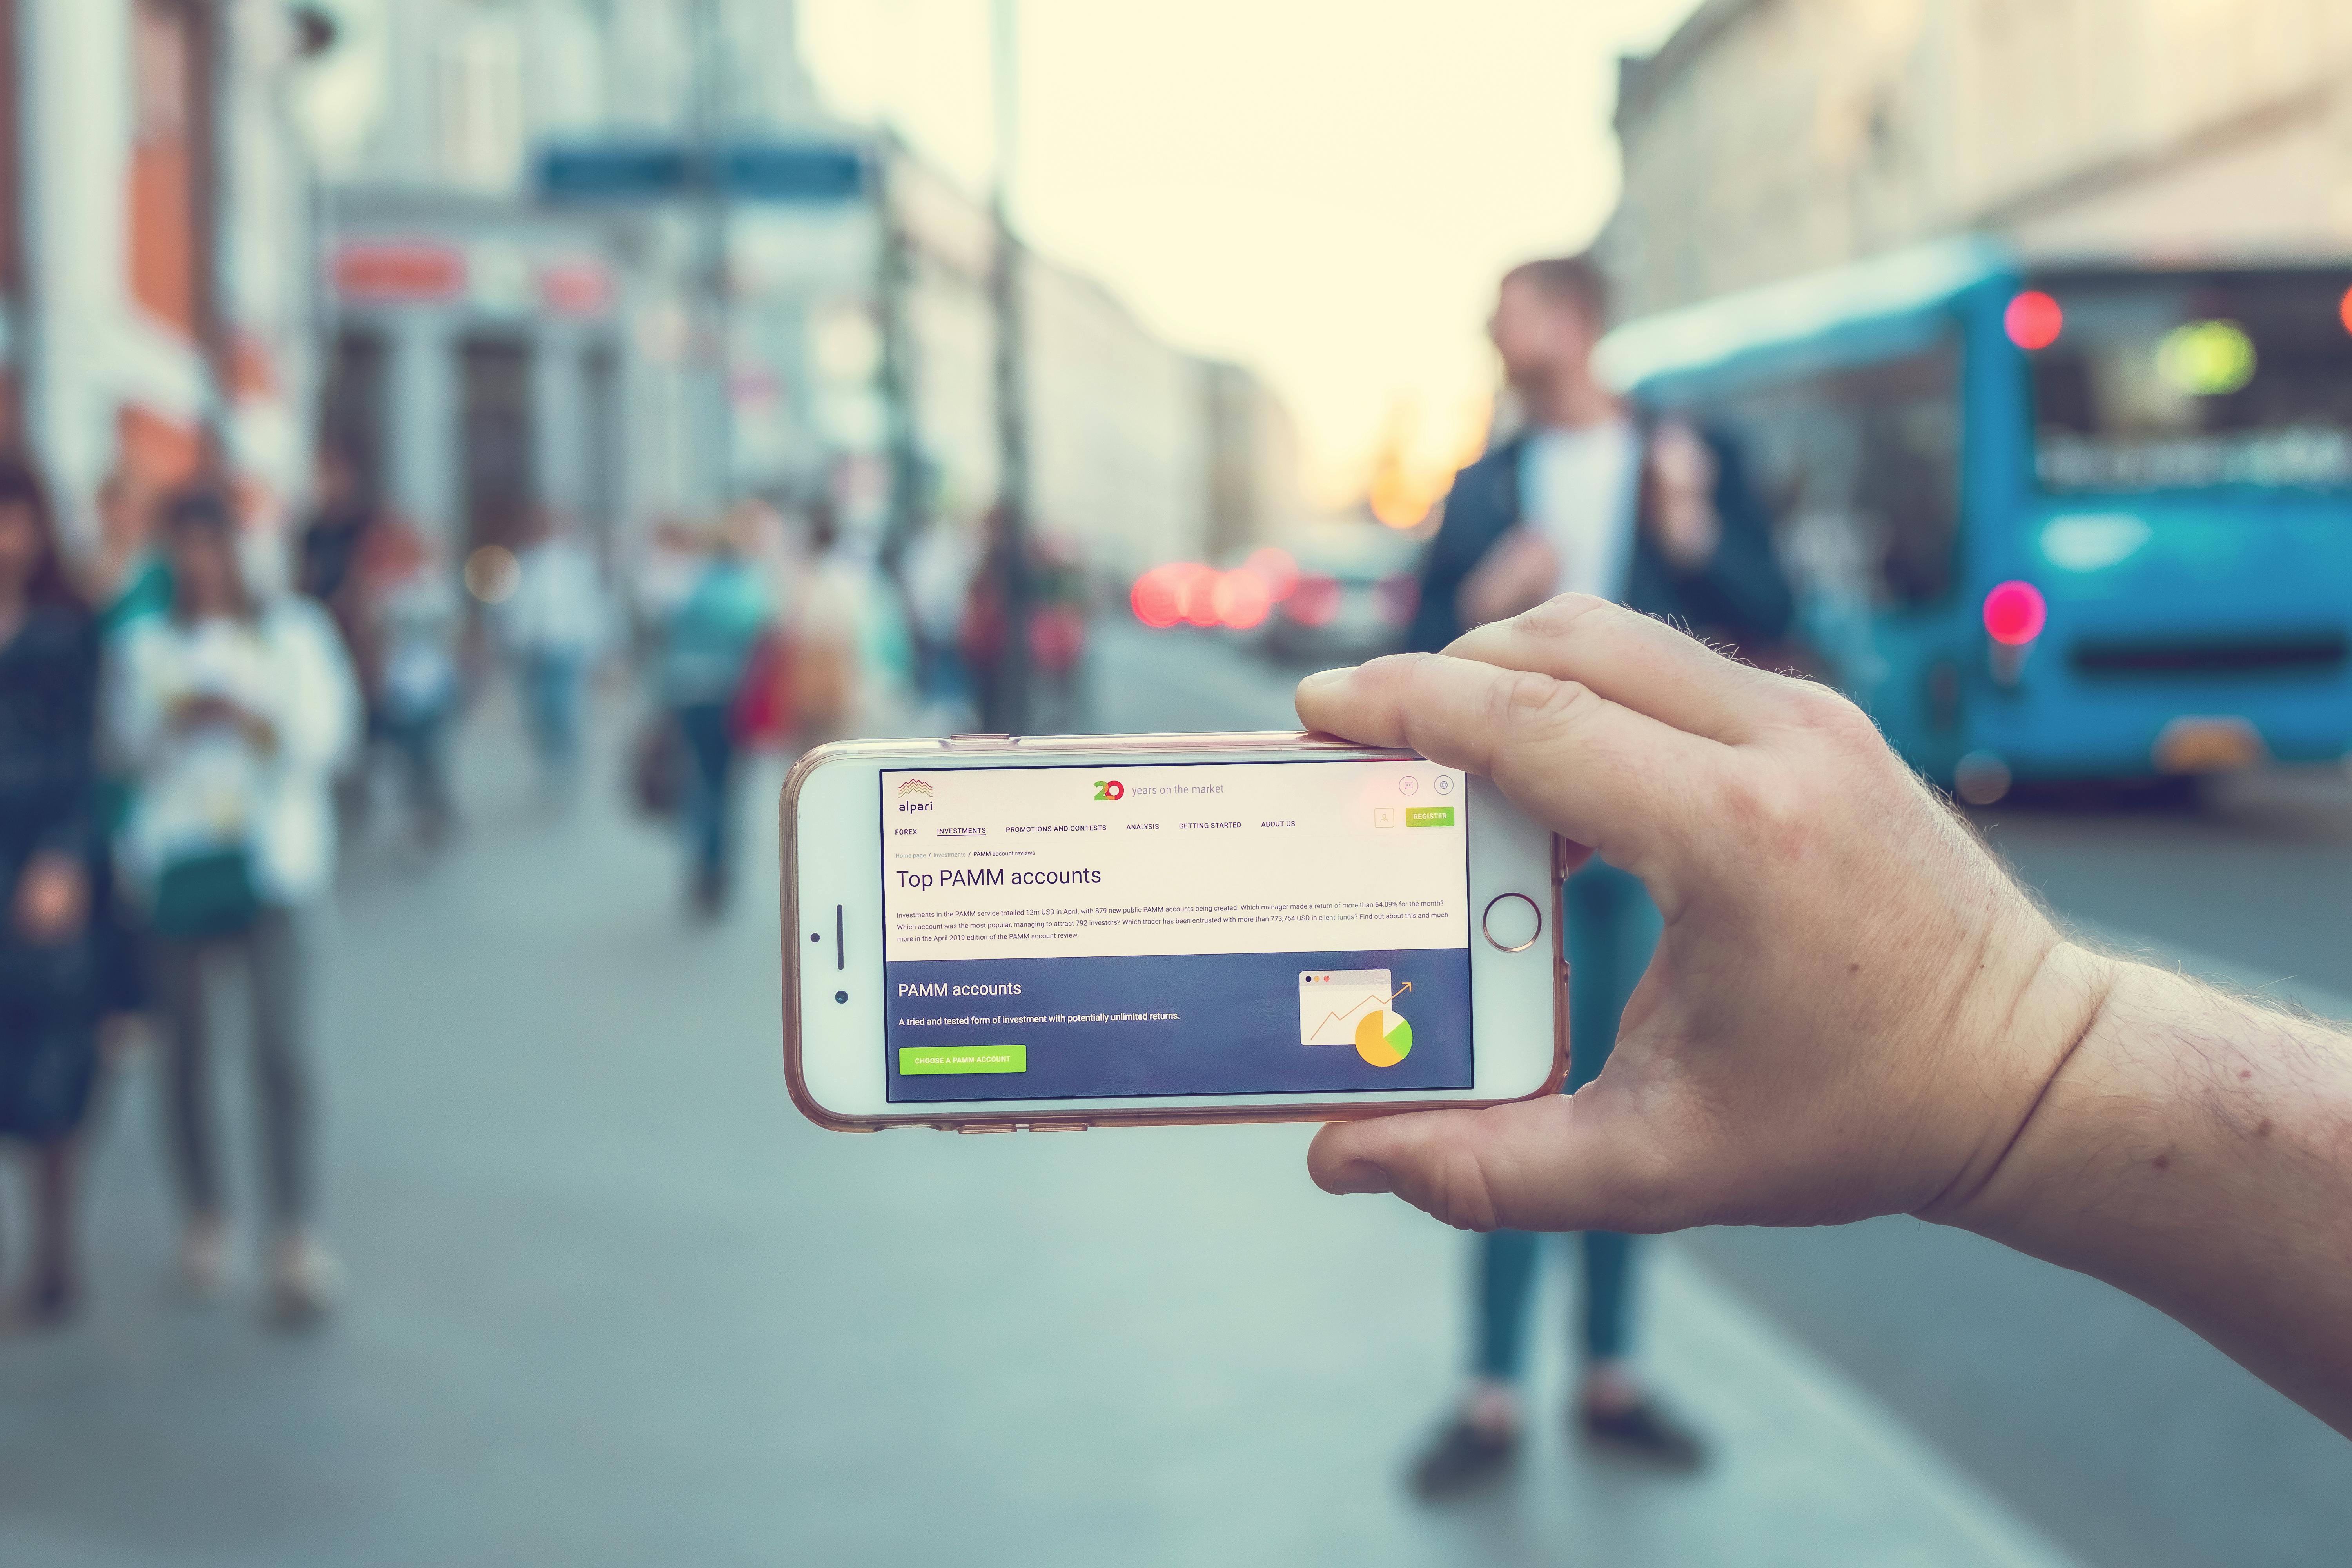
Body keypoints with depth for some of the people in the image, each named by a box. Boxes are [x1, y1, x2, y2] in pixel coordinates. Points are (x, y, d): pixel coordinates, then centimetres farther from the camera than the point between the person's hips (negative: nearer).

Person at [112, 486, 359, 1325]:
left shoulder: (293, 629, 8)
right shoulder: (145, 642, 12)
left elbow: (326, 736, 1)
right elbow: (127, 742, 4)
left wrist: (247, 719, -15)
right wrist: (183, 717, -15)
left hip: (267, 854, -2)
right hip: (174, 859, 2)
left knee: (282, 1048, -10)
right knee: (185, 1047, 4)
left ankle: (296, 1240, -8)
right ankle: (202, 1220, 18)